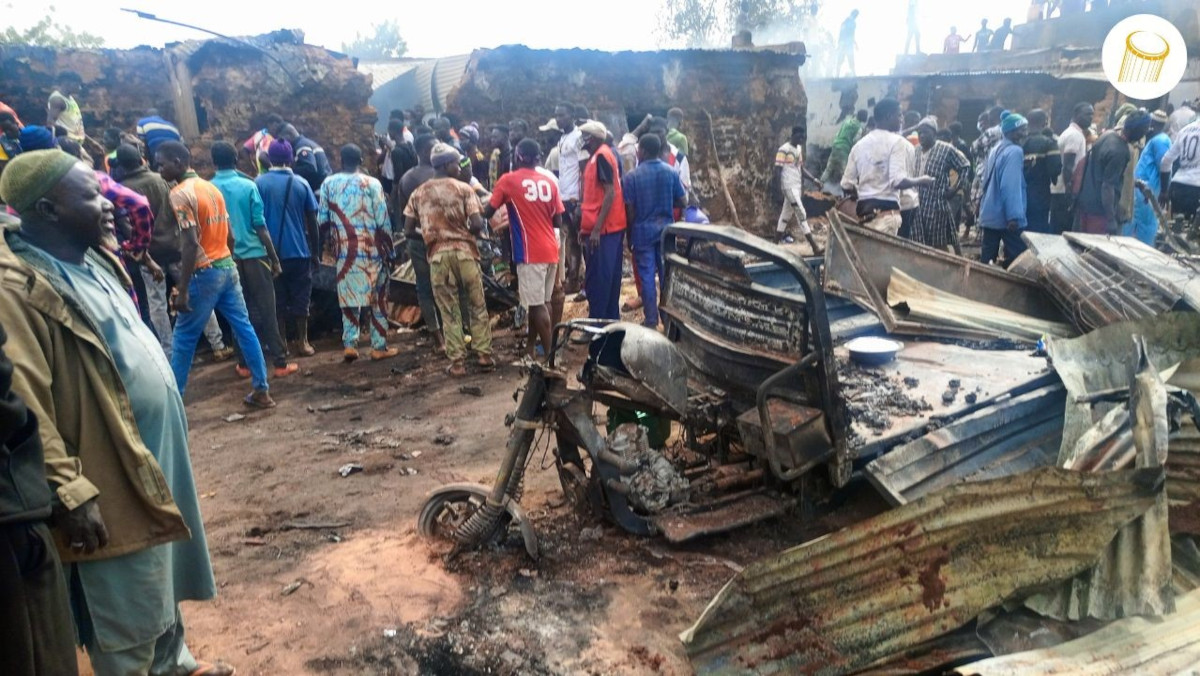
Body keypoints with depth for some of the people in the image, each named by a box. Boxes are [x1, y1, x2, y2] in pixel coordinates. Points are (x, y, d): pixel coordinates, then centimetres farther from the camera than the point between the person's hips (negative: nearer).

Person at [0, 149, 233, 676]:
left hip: (156, 453, 10)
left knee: (164, 578, 26)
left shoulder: (91, 259, 8)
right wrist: (69, 493, -25)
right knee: (128, 616, 9)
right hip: (115, 477, -10)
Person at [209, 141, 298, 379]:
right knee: (266, 309, 1)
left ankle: (244, 363, 16)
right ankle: (281, 363, 2)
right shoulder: (248, 186, -6)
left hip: (226, 258, 2)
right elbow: (260, 226, -7)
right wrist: (275, 258, -1)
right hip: (253, 255, -2)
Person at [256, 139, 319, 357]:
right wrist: (315, 252, 10)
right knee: (300, 298, 8)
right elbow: (312, 222, 2)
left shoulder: (260, 183, -3)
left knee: (277, 300, 8)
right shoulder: (301, 184, -1)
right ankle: (302, 342, 12)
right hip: (299, 250, 0)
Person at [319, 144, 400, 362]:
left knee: (349, 298, 10)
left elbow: (323, 220, 4)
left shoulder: (328, 184, 2)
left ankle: (350, 345, 5)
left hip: (345, 250, 2)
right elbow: (383, 222, -7)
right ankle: (379, 347, 8)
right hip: (372, 249, -2)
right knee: (378, 298, 6)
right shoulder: (372, 183, -5)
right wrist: (389, 249, 3)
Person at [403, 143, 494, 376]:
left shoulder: (419, 193, 8)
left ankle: (457, 362, 7)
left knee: (449, 312, 7)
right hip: (464, 251, -2)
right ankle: (484, 355, 12)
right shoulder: (463, 188, -1)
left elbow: (408, 230, 6)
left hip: (438, 255, 2)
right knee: (477, 306, 11)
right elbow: (478, 224, -9)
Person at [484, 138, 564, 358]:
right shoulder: (549, 181, 7)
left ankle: (549, 354, -2)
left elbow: (487, 213, 1)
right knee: (542, 302, 15)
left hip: (530, 252, -6)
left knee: (537, 305, -3)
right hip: (550, 250, 6)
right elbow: (558, 222, 8)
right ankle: (532, 346, 28)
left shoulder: (508, 180, -6)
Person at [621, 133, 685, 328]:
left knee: (647, 277, 4)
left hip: (643, 231, -3)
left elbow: (630, 210, -8)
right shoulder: (671, 172, -2)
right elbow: (683, 202, 2)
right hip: (666, 229, 3)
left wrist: (630, 234, 4)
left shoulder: (631, 176, -9)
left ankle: (651, 321, 7)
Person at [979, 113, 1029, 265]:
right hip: (1006, 216, -9)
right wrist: (1014, 216, -24)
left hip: (990, 214, 9)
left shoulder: (996, 149, 13)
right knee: (1018, 257, -3)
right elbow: (1011, 186, -22)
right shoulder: (1015, 151, -14)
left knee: (987, 256, 9)